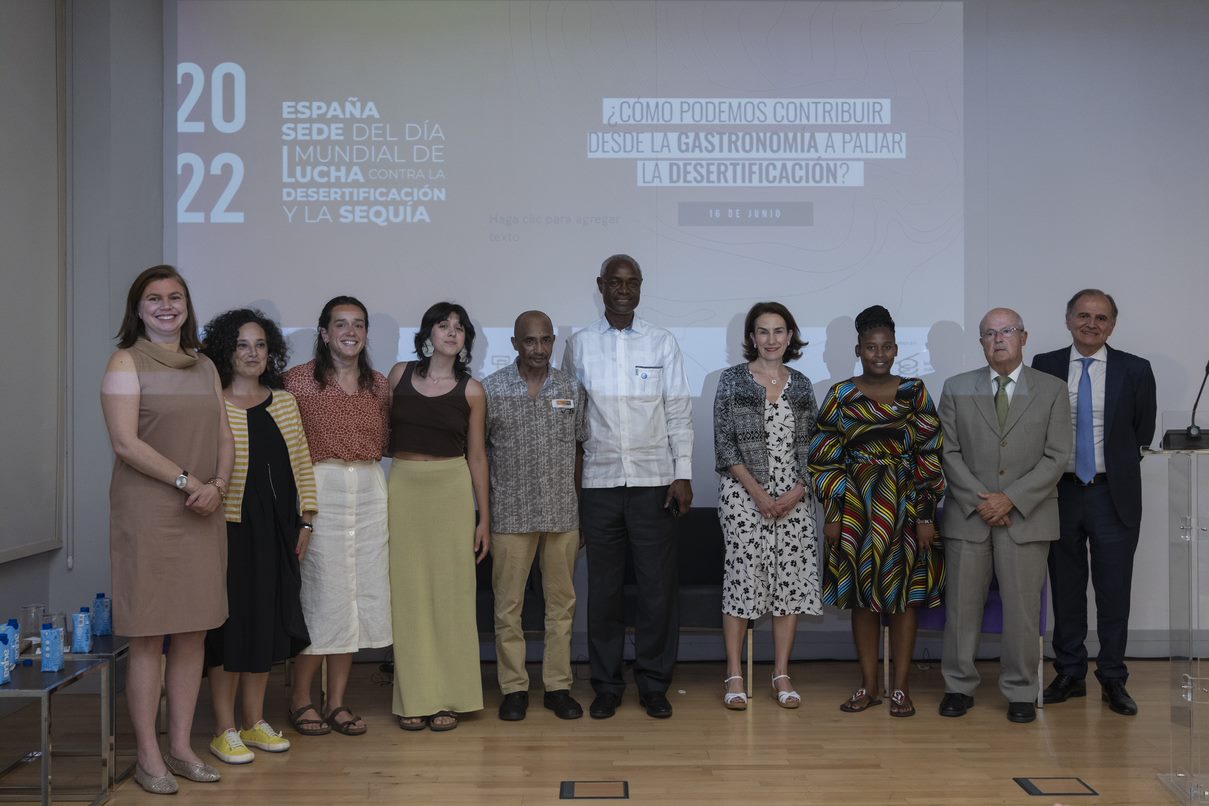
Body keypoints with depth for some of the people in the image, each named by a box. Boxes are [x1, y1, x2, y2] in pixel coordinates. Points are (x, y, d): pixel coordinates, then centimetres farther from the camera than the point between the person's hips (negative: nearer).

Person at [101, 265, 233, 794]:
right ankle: (148, 757, 10)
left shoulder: (205, 366, 15)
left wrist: (218, 485, -6)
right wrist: (186, 481, -16)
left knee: (193, 634, 8)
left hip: (203, 513, 5)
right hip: (147, 512, -5)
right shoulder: (127, 362, -2)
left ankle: (180, 746, 19)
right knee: (148, 636, 0)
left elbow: (224, 438, 12)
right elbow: (125, 441, -12)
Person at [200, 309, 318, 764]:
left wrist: (305, 519, 7)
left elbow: (301, 463, 12)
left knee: (266, 623, 12)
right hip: (231, 529, -5)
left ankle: (255, 721, 25)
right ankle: (224, 730, 13)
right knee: (231, 622, 1)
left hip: (277, 531, 5)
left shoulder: (284, 402, 10)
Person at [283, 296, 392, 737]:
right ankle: (301, 698, 13)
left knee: (358, 592, 6)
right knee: (320, 591, -3)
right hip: (319, 487, -5)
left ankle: (337, 701, 17)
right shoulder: (299, 379, -1)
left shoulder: (378, 384, 13)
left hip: (369, 488, 5)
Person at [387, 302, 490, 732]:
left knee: (452, 591, 1)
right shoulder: (400, 374, 6)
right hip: (403, 487, 1)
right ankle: (414, 697, 13)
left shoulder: (471, 390, 2)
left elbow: (477, 456, 5)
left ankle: (449, 697, 12)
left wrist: (484, 518, 3)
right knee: (409, 592, 3)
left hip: (452, 489, -1)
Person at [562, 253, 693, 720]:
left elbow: (679, 414, 4)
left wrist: (683, 474, -3)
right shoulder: (579, 345, 7)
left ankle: (654, 684, 15)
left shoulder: (662, 343, 6)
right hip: (599, 481, 0)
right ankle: (606, 685, 17)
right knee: (603, 586, 5)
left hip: (653, 480, 0)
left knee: (658, 586, 2)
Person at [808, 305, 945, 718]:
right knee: (861, 595, 6)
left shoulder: (915, 393, 3)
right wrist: (833, 514, -3)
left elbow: (930, 457, 0)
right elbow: (825, 459, 2)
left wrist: (926, 515, -5)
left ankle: (901, 688, 12)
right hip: (856, 508, 1)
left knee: (905, 595, 3)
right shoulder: (840, 396, 4)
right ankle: (868, 686, 17)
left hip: (904, 506, 0)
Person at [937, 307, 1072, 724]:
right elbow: (949, 452, 3)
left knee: (1023, 607, 3)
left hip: (1026, 515, -1)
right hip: (968, 514, 1)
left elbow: (1056, 456, -1)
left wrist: (1011, 498, -11)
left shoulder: (1053, 390, 5)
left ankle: (1021, 692, 16)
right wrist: (978, 500, -9)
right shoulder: (957, 388, 7)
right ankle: (959, 686, 16)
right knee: (962, 604, 4)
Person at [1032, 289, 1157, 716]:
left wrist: (1119, 467, 10)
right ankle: (1070, 675, 22)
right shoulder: (1044, 367, 1)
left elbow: (1143, 432, 8)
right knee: (1066, 591, 10)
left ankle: (1113, 680, 17)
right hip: (1061, 493, 1)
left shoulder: (1135, 370, -1)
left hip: (1113, 496, -1)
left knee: (1114, 593, 4)